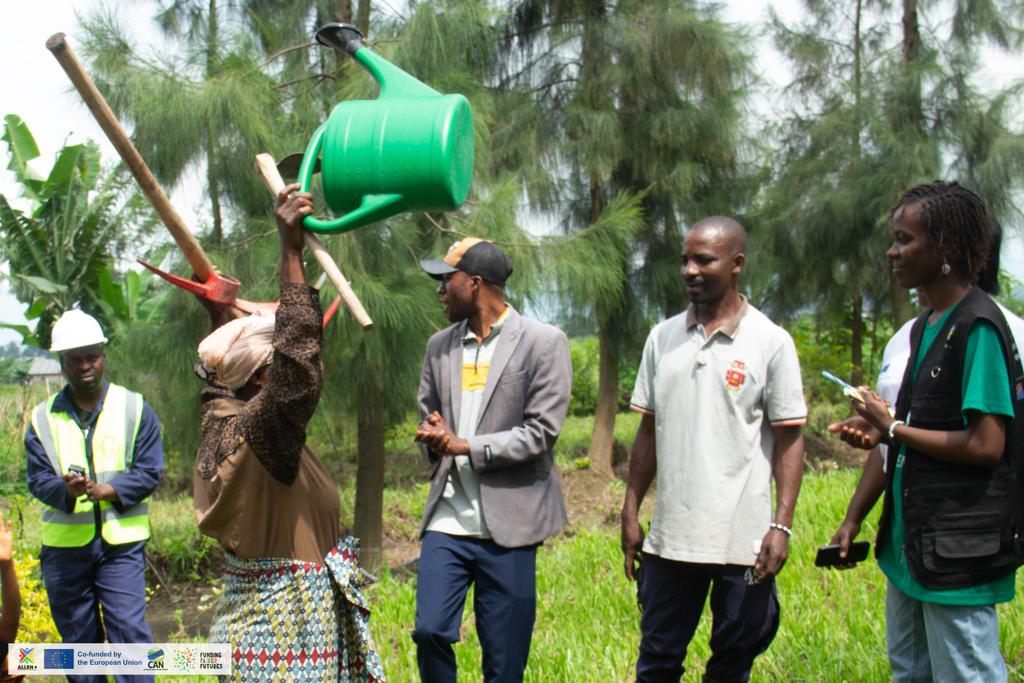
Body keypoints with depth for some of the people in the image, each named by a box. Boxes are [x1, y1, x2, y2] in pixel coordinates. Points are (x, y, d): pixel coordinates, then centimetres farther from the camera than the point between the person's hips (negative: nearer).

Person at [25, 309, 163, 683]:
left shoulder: (134, 408, 3)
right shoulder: (43, 418, 7)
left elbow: (150, 471, -2)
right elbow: (37, 477, 0)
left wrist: (108, 490, -19)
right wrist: (65, 490, -23)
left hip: (121, 543, -2)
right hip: (64, 544, 2)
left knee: (129, 631, -10)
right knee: (78, 640, 8)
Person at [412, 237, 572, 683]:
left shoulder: (543, 342, -4)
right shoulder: (440, 346, 13)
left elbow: (542, 432, -9)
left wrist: (466, 446, -12)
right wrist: (434, 437, -3)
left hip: (507, 524, -4)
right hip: (448, 517, 4)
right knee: (430, 631, -5)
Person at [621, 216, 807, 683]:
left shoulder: (770, 342, -4)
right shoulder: (663, 338, 8)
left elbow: (789, 440, -4)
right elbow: (648, 432, 12)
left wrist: (782, 525, -12)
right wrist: (630, 513, 9)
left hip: (743, 540, -3)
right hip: (669, 537, 4)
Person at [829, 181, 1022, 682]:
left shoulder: (978, 327, -17)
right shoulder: (924, 327, 13)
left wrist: (895, 429, -12)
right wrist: (880, 431, 3)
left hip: (958, 550, -10)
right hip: (911, 542, 10)